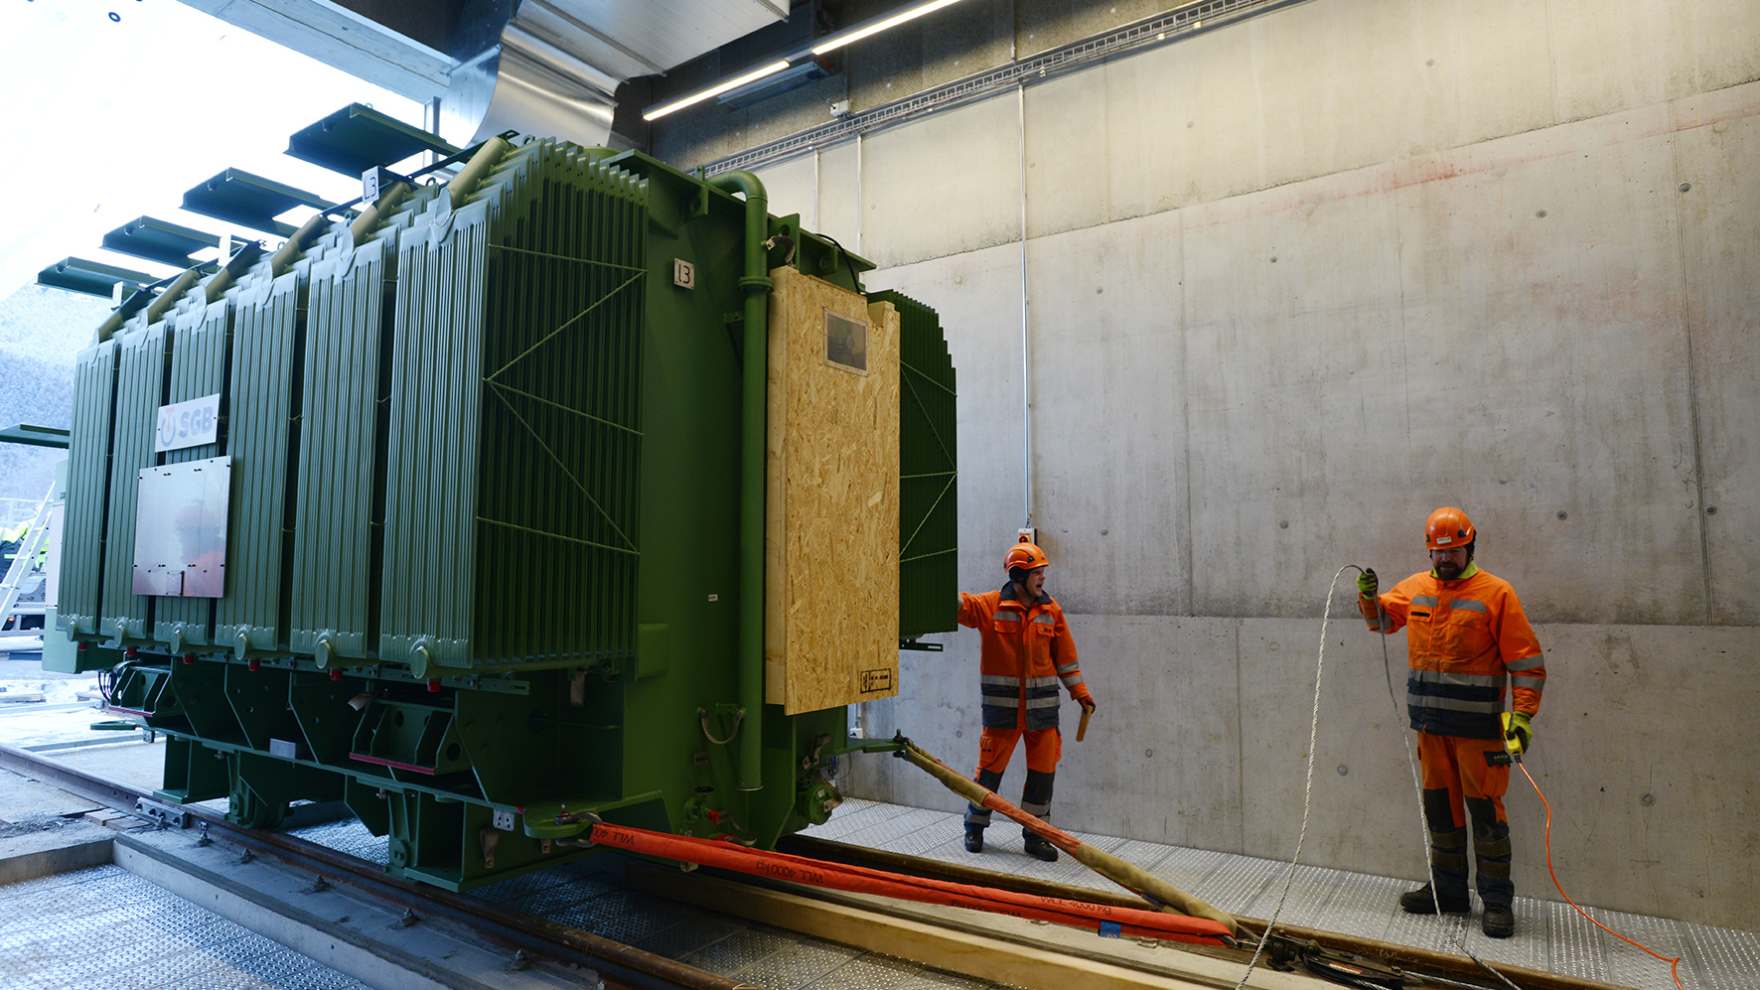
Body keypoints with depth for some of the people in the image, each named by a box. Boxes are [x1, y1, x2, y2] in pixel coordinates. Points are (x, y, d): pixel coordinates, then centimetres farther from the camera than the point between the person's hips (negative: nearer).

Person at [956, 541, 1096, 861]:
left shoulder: (1050, 610, 5)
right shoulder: (989, 606, -5)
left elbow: (1065, 655, 10)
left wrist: (1080, 692, 7)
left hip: (1042, 706, 3)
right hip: (1002, 705, -3)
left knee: (1043, 769, 5)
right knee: (990, 767, 6)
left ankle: (1034, 834, 20)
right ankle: (974, 828, 26)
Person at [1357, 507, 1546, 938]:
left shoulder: (1496, 592, -7)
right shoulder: (1416, 587, 8)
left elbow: (1527, 660, -7)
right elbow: (1382, 619, 25)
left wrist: (1522, 715, -14)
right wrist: (1368, 595, 4)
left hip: (1476, 725, -5)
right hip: (1430, 722, 5)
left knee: (1484, 806, 0)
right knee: (1440, 803, 12)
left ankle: (1497, 899, 12)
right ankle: (1448, 889, 24)